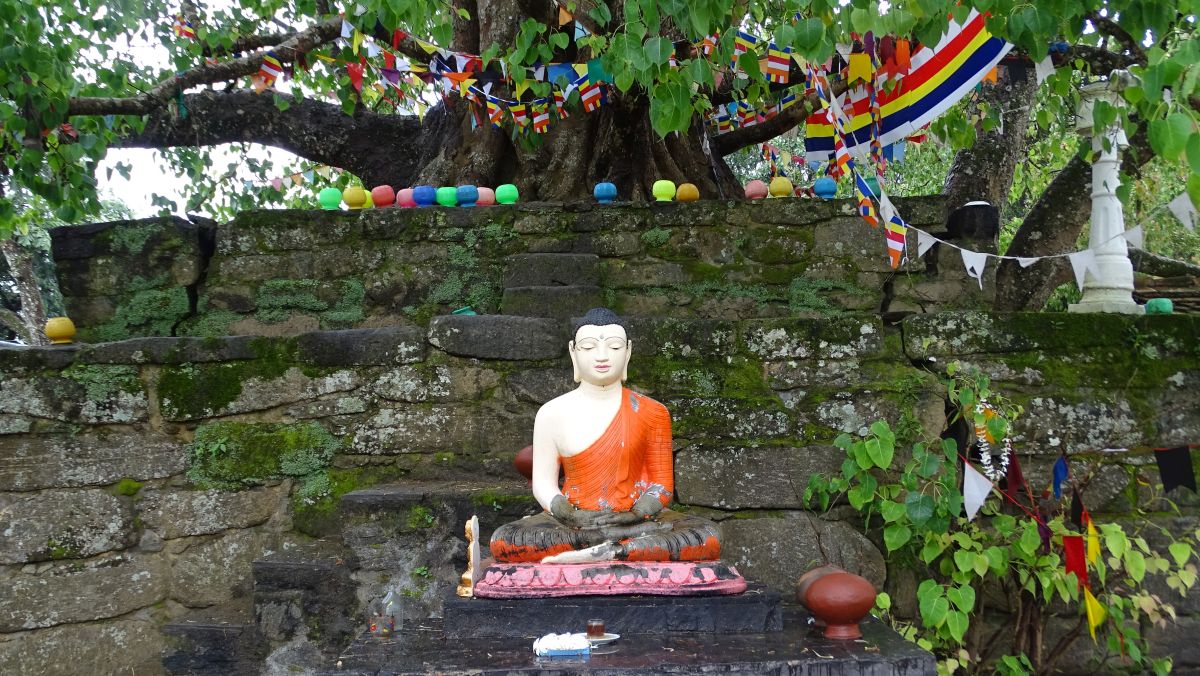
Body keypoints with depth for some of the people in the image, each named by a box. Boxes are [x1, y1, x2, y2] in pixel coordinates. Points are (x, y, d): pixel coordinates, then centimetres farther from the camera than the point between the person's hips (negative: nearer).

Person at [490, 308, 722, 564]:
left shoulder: (651, 413, 4)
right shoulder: (552, 414, 4)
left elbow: (661, 483, 6)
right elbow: (544, 483, 4)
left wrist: (635, 515, -14)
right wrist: (569, 515, -16)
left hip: (636, 520, 0)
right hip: (575, 522, 1)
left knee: (709, 538, -28)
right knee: (503, 541, -30)